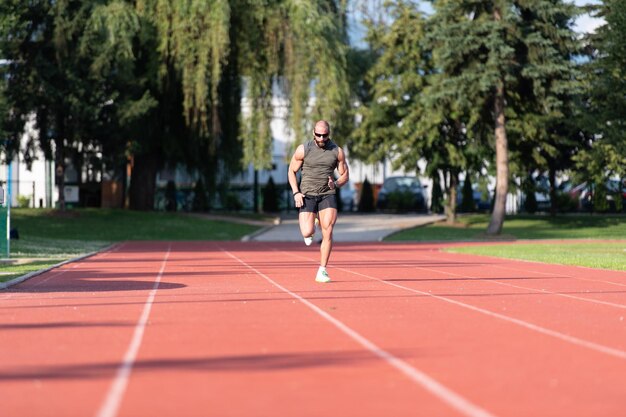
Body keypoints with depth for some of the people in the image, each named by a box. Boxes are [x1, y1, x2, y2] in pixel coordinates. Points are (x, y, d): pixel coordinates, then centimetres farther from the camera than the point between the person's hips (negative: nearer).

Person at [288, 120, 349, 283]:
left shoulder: (337, 151, 0)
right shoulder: (303, 150, -4)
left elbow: (345, 175, 8)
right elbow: (292, 171, 6)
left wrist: (336, 184, -14)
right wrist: (296, 193, -7)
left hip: (328, 195, 1)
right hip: (307, 196, -1)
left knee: (327, 233, -13)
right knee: (307, 233, -14)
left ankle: (322, 271, -4)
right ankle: (310, 228, 27)